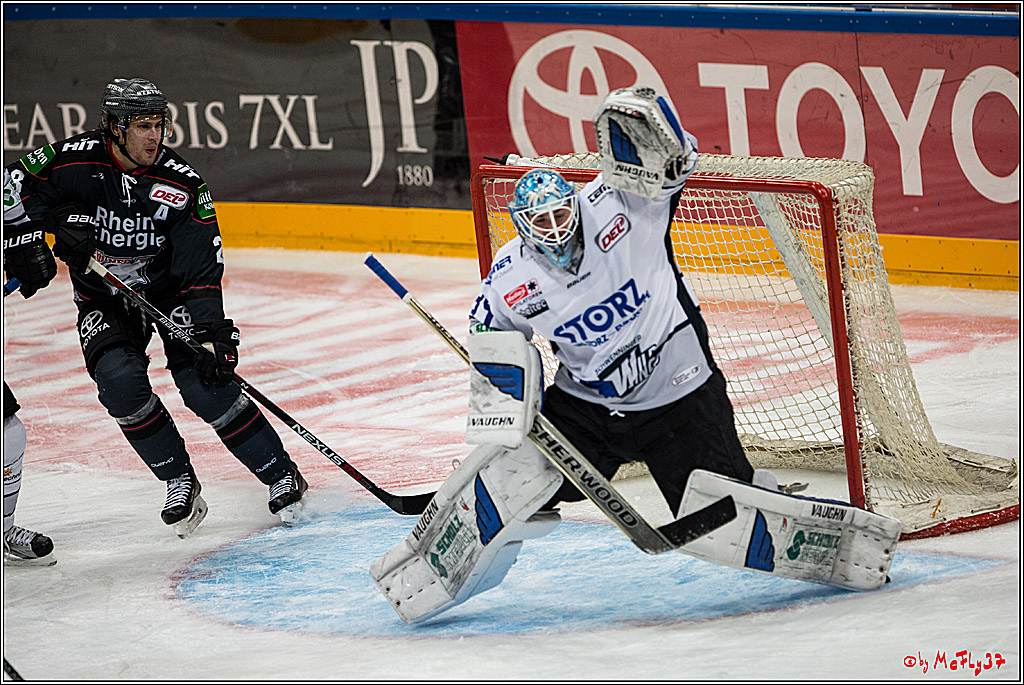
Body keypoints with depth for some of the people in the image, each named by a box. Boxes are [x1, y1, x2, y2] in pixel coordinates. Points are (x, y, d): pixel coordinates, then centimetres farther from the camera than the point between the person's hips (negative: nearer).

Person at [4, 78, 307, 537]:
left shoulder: (182, 184, -18)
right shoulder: (75, 160, -18)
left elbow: (202, 267, -17)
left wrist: (210, 330, -28)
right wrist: (59, 218, -18)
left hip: (169, 288, -1)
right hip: (103, 298, 1)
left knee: (204, 384, -17)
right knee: (120, 379, -24)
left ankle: (282, 476, -2)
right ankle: (179, 480, -6)